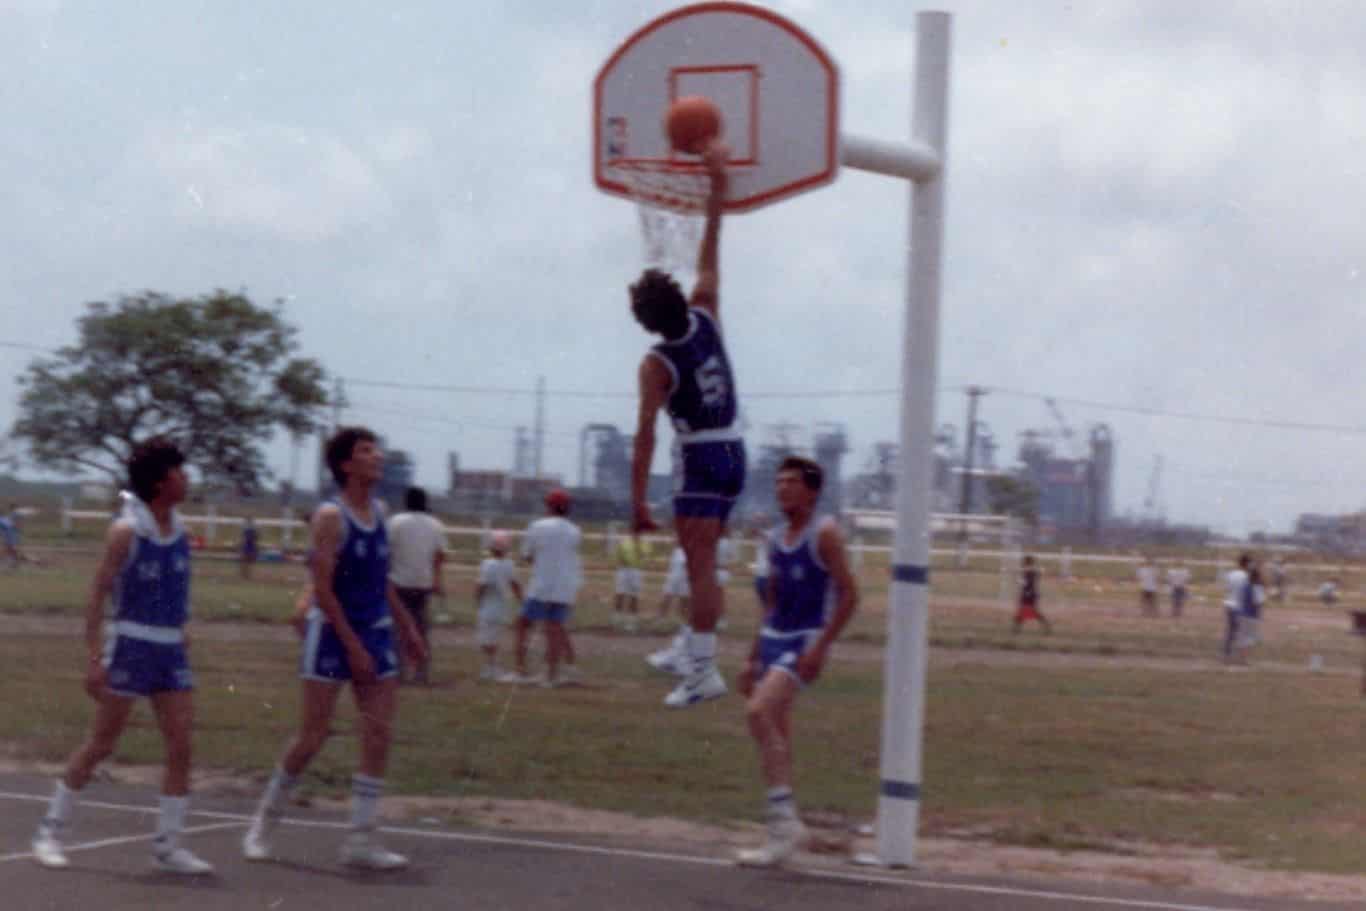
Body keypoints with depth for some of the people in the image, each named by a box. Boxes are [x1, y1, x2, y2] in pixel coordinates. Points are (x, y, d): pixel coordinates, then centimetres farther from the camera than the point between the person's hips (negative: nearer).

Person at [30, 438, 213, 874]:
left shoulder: (178, 530, 8)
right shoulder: (126, 531, -11)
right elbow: (97, 595, -12)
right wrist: (94, 658, -17)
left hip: (171, 649, 6)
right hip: (130, 643, -6)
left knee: (181, 746, -1)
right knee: (100, 744, 0)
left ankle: (168, 844, 6)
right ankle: (51, 830, 14)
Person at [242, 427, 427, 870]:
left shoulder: (378, 511, 10)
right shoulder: (331, 516, -13)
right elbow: (323, 587, -17)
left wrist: (407, 625, 15)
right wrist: (352, 646, -20)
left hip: (376, 633, 7)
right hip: (332, 634, -7)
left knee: (379, 736, -2)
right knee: (312, 736, -2)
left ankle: (361, 839, 3)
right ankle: (265, 820, 18)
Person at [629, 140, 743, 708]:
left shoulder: (656, 364, -13)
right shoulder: (705, 316, 0)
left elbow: (646, 437, -15)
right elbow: (709, 254, 10)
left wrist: (637, 501, -12)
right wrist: (717, 185, 12)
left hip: (700, 457, -7)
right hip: (733, 451, 7)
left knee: (700, 565, -10)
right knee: (704, 560, 16)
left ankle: (703, 672, -14)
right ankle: (700, 652, 17)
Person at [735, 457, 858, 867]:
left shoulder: (825, 534, -9)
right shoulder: (776, 539, 14)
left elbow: (849, 594, -13)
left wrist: (820, 647, -20)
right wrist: (752, 659, 19)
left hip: (805, 644, -8)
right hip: (773, 639, 8)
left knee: (759, 711, -25)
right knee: (776, 735, 9)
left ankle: (784, 820, -20)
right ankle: (783, 832, 18)